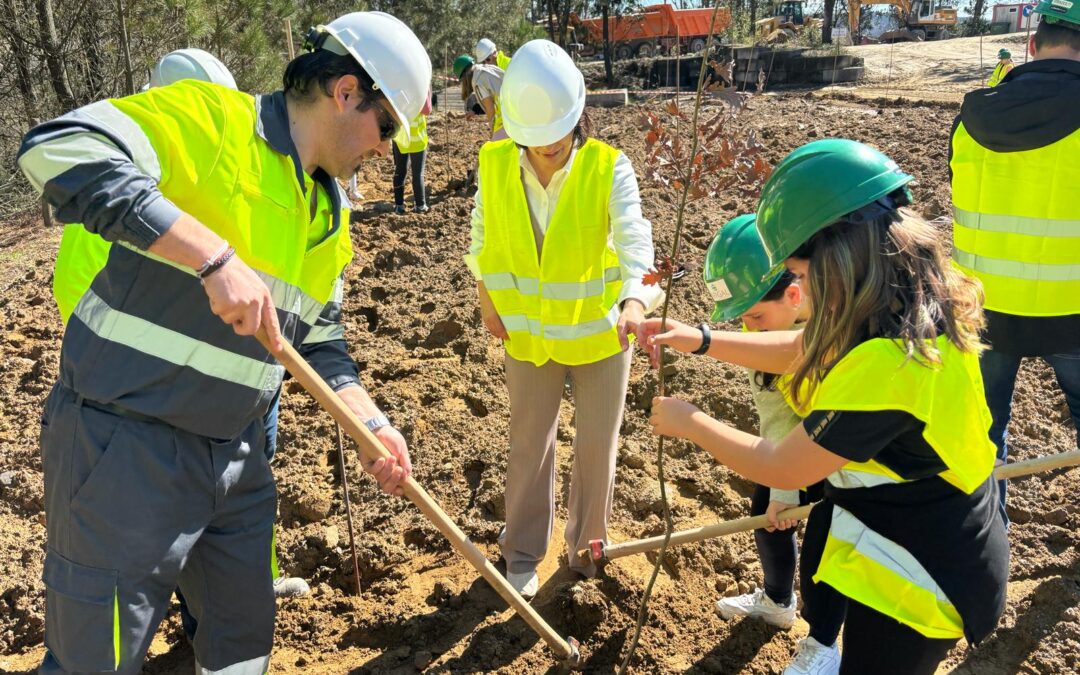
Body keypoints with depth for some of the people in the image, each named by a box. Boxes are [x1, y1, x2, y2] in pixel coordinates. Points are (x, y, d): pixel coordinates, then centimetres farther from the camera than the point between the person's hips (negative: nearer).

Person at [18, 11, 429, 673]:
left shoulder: (332, 212, 11)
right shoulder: (208, 118, -14)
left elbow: (320, 342, 17)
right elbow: (58, 147, -29)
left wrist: (372, 424, 2)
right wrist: (213, 254, -34)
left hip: (236, 455, 8)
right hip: (124, 445, -7)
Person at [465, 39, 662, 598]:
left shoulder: (608, 167, -22)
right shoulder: (495, 164, -13)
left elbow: (633, 236, -37)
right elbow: (481, 233, 4)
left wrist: (635, 298, -55)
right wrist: (487, 294, 4)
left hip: (599, 334, -1)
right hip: (529, 337, 2)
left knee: (597, 447, 13)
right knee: (529, 446, 14)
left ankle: (586, 542, 38)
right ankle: (523, 551, 34)